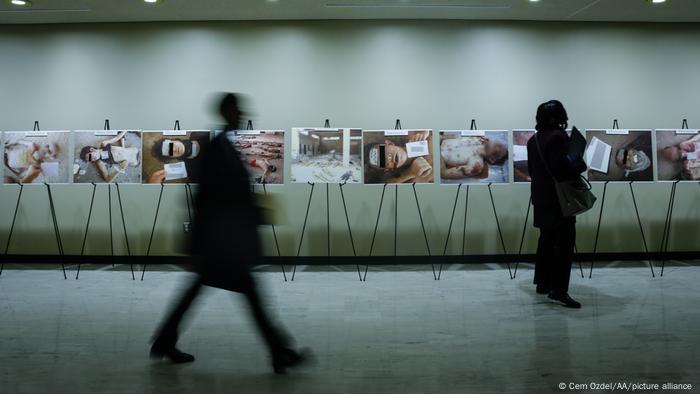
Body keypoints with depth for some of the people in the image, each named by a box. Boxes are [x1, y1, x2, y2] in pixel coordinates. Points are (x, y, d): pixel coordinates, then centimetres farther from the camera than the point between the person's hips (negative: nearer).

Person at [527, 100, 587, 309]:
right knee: (565, 242, -8)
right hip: (559, 198, -9)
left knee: (546, 240, 17)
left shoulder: (533, 140, 10)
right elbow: (562, 169, -23)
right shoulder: (558, 137, -16)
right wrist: (581, 164, -7)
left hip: (541, 197, 9)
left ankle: (543, 283, 24)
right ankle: (559, 289, -12)